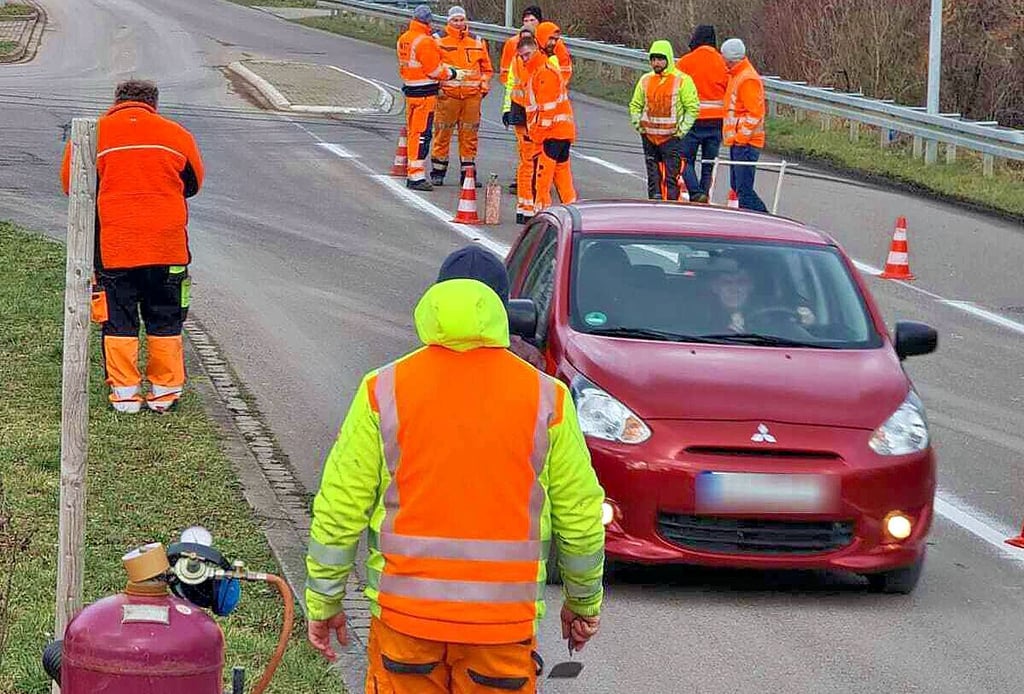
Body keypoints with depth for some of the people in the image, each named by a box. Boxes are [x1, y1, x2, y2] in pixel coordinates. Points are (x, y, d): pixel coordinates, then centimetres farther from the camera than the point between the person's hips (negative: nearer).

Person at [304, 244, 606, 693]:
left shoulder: (384, 390, -2)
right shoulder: (546, 398, -1)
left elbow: (340, 509, 0)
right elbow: (580, 516, 5)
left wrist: (323, 602, 11)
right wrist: (584, 601, 20)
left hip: (405, 617, 0)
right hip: (505, 619, 0)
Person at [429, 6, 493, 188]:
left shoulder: (477, 42, 13)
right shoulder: (439, 41, 2)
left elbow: (486, 67, 21)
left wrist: (484, 85, 9)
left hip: (472, 96, 3)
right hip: (447, 94, -3)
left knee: (470, 135, 5)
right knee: (443, 134, -2)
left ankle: (467, 172, 13)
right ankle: (438, 172, 7)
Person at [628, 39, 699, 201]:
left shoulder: (682, 80, -4)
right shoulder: (645, 80, 10)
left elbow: (693, 107, -4)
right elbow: (635, 105, 20)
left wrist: (682, 130, -9)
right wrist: (638, 124, 7)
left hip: (671, 138, -5)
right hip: (649, 138, 5)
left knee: (671, 178, -8)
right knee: (653, 178, 9)